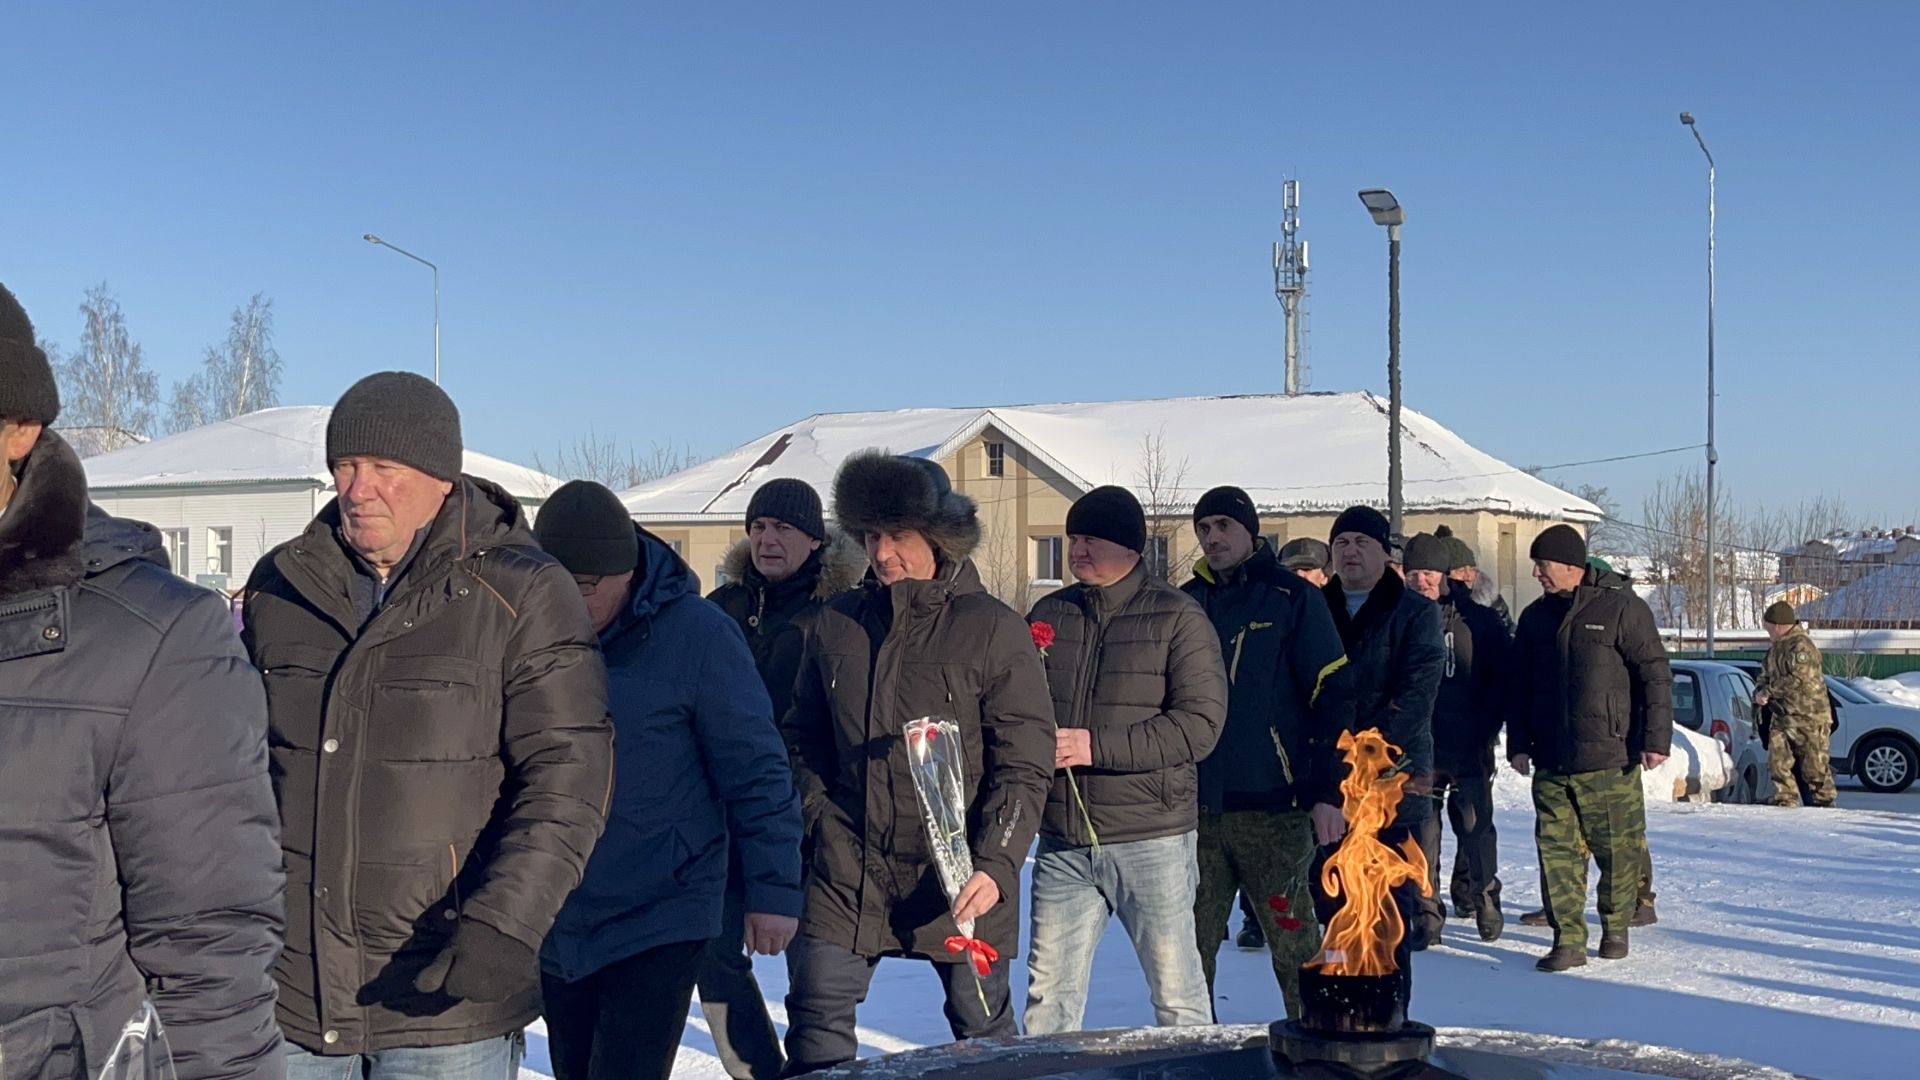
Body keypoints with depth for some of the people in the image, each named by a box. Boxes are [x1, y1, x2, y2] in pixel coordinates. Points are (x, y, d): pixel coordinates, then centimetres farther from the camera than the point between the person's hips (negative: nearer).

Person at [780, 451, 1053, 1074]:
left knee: (983, 1028, 9)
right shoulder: (837, 625, 5)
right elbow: (804, 737, 17)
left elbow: (1025, 765, -9)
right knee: (816, 1021, 4)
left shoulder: (995, 631, -7)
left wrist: (995, 864, -19)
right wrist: (816, 814, 2)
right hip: (849, 867, 3)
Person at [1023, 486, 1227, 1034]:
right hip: (1063, 841, 4)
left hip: (1153, 839, -4)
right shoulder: (1049, 614, 9)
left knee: (1177, 995, 6)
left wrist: (1097, 747, -19)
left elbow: (1200, 724, -13)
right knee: (1048, 994, 8)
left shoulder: (1177, 616, -4)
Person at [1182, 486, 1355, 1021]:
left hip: (1272, 805, -4)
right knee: (1191, 942, 9)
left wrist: (1328, 792, -11)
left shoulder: (1291, 598, -2)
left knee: (1292, 938, 1)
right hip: (1196, 804, 4)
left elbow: (1332, 697, -5)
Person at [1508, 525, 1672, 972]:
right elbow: (1519, 686, 18)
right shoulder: (1536, 617, 12)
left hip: (1610, 760, -4)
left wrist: (1655, 739, -9)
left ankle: (1615, 927, 23)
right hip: (1551, 764, 5)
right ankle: (1568, 939, 2)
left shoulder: (1622, 608, -5)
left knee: (1618, 850, 5)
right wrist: (1518, 744, 12)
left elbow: (1656, 676, -5)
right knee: (1557, 849, -1)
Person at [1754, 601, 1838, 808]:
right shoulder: (1775, 648, 15)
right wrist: (1759, 692, -1)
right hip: (1781, 715, 8)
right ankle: (1785, 800, 8)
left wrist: (1768, 692, -17)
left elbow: (1798, 679, -24)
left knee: (1814, 765, 0)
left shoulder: (1802, 645, -15)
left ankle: (1823, 802, 11)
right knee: (1778, 760, 2)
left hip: (1809, 716, -8)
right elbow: (1766, 676, 22)